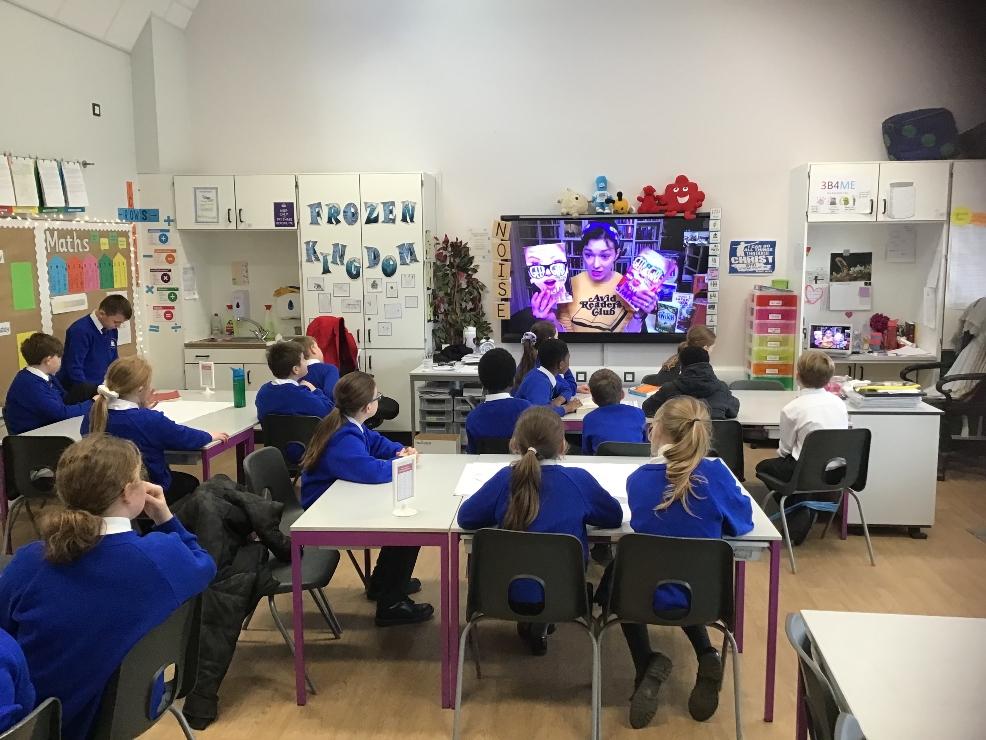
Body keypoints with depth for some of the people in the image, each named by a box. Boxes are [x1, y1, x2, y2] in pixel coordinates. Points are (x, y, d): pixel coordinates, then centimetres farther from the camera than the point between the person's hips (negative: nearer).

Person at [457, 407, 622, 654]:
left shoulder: (506, 479, -17)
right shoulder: (579, 480, -16)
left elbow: (465, 518, -7)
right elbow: (615, 517, 0)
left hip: (512, 594, 0)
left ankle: (531, 623, 33)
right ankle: (539, 628, 31)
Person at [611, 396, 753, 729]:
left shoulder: (638, 478, -12)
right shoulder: (716, 472, -16)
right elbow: (743, 521, 0)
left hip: (647, 594, -2)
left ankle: (647, 667, 10)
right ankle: (706, 657, 16)